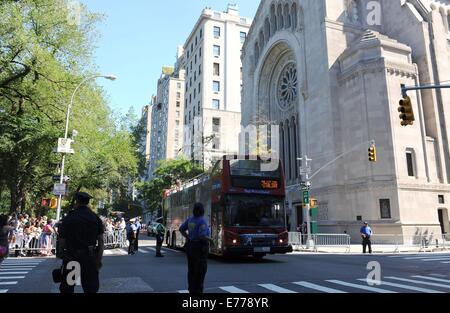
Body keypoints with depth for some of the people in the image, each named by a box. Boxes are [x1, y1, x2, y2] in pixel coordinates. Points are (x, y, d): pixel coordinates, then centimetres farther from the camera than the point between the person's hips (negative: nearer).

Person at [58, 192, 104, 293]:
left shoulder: (68, 218, -5)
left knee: (66, 289, 14)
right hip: (89, 258, 1)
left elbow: (62, 241, -5)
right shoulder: (96, 218, 0)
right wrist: (99, 259, 5)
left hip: (71, 258, -1)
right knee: (91, 289, 9)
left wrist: (64, 254, 13)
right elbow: (101, 241, -1)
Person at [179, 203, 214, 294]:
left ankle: (192, 290, 23)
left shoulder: (190, 219, 4)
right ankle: (197, 291, 3)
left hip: (190, 246, 8)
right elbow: (202, 236, -27)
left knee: (191, 270, 14)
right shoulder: (202, 221, -18)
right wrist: (210, 239, -9)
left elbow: (181, 229, 13)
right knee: (200, 271, 0)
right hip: (200, 248, -8)